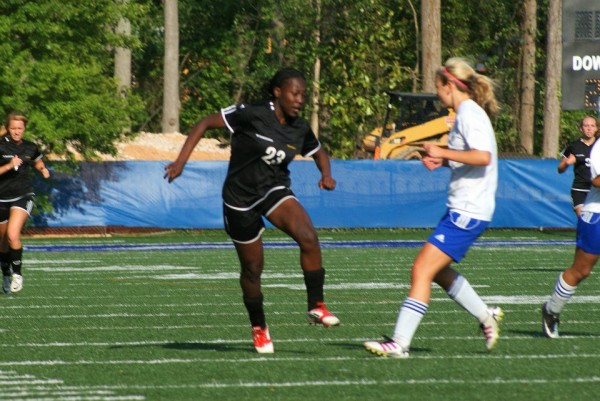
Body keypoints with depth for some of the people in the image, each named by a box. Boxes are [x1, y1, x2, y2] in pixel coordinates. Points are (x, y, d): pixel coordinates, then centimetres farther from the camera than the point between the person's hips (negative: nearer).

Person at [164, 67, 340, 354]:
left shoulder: (300, 129, -2)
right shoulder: (251, 116, -19)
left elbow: (319, 153, 18)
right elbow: (205, 124, -14)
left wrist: (326, 175, -3)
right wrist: (181, 160, -22)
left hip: (274, 190, 3)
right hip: (240, 198, -3)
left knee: (309, 238, -24)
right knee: (252, 268, 6)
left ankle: (316, 307, -11)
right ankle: (259, 328, 29)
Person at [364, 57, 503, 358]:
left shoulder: (469, 113, -14)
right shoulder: (468, 113, 16)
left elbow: (483, 156, -27)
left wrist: (442, 152, -21)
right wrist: (443, 161, 11)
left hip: (468, 212, -11)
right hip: (461, 209, 11)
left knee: (422, 270, -13)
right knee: (437, 270, 22)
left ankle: (399, 342, -15)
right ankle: (486, 317, 31)